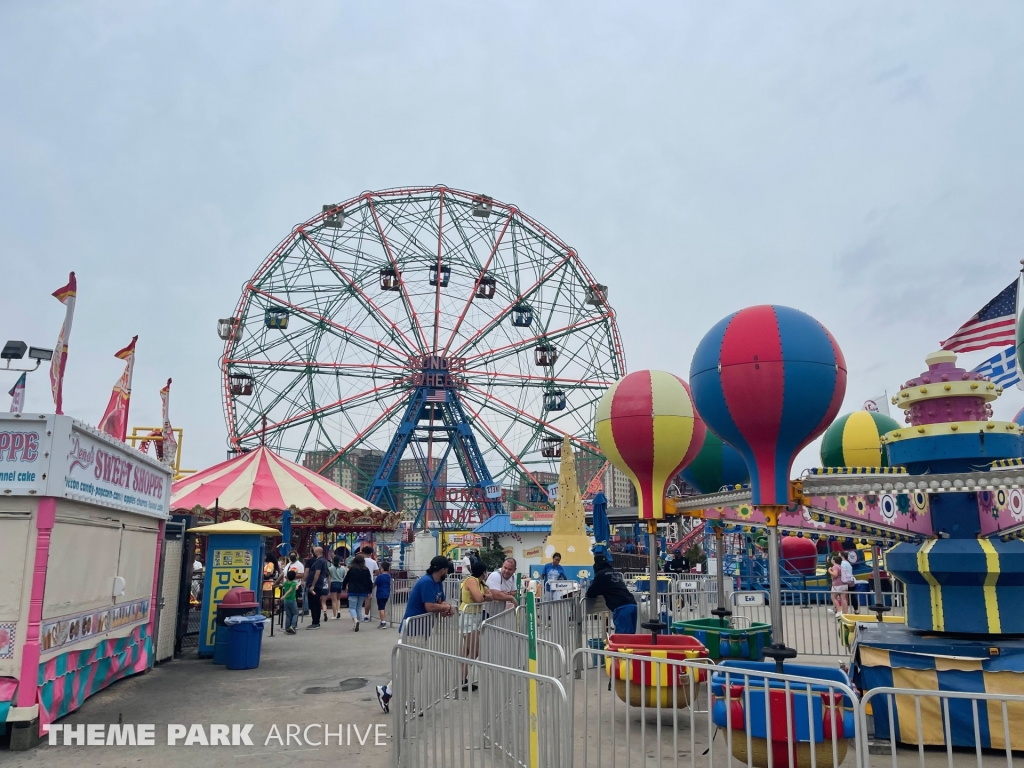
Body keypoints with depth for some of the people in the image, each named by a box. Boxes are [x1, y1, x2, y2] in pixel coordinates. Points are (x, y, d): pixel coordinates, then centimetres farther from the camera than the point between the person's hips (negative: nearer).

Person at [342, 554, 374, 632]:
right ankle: (356, 625, 14)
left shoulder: (351, 569, -5)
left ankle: (356, 621, -25)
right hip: (363, 592, 3)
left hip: (353, 592, -3)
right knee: (358, 608, 14)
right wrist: (369, 592, 11)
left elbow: (346, 579, 5)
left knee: (352, 608, 1)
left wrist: (343, 587, 23)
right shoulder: (366, 570, 1)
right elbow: (369, 582, 3)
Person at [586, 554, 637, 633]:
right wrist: (601, 592, 38)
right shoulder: (616, 573, 26)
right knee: (630, 634, 10)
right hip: (632, 604, 7)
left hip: (621, 607, -7)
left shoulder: (601, 574, 5)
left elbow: (591, 593, 10)